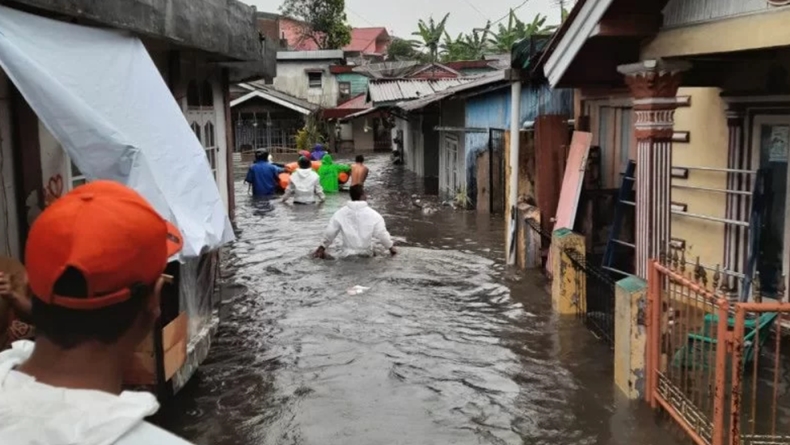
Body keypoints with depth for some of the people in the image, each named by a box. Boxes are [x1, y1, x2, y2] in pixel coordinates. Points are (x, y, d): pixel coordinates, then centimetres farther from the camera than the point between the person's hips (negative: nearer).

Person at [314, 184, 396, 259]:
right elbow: (382, 234, -9)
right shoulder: (373, 215, -15)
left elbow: (329, 233, -1)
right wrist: (391, 247, 9)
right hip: (366, 254, -2)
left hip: (347, 254, 2)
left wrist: (322, 247, 15)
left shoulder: (340, 214, -8)